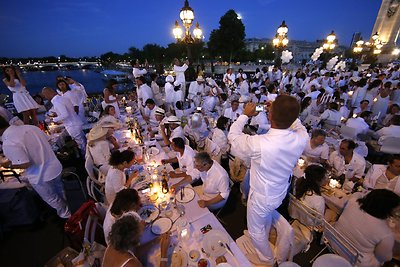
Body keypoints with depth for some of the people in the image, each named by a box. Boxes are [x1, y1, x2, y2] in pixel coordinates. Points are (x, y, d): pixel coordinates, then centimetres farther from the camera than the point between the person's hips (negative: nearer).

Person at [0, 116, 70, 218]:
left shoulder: (8, 144, -26)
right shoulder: (30, 127, -6)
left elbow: (25, 164, -25)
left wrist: (9, 165, -7)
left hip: (41, 177, -6)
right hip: (56, 167, 7)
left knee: (51, 198, 22)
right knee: (59, 190, 33)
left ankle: (65, 214, 44)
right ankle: (65, 205, 58)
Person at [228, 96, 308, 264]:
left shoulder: (258, 144, -41)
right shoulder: (301, 138, -24)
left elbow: (233, 135, -21)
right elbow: (297, 125, 2)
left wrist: (245, 115, -9)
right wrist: (282, 112, -4)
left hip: (261, 197, -5)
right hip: (281, 193, 6)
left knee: (256, 229, 26)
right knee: (267, 216, 37)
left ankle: (267, 258, 55)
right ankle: (263, 239, 67)